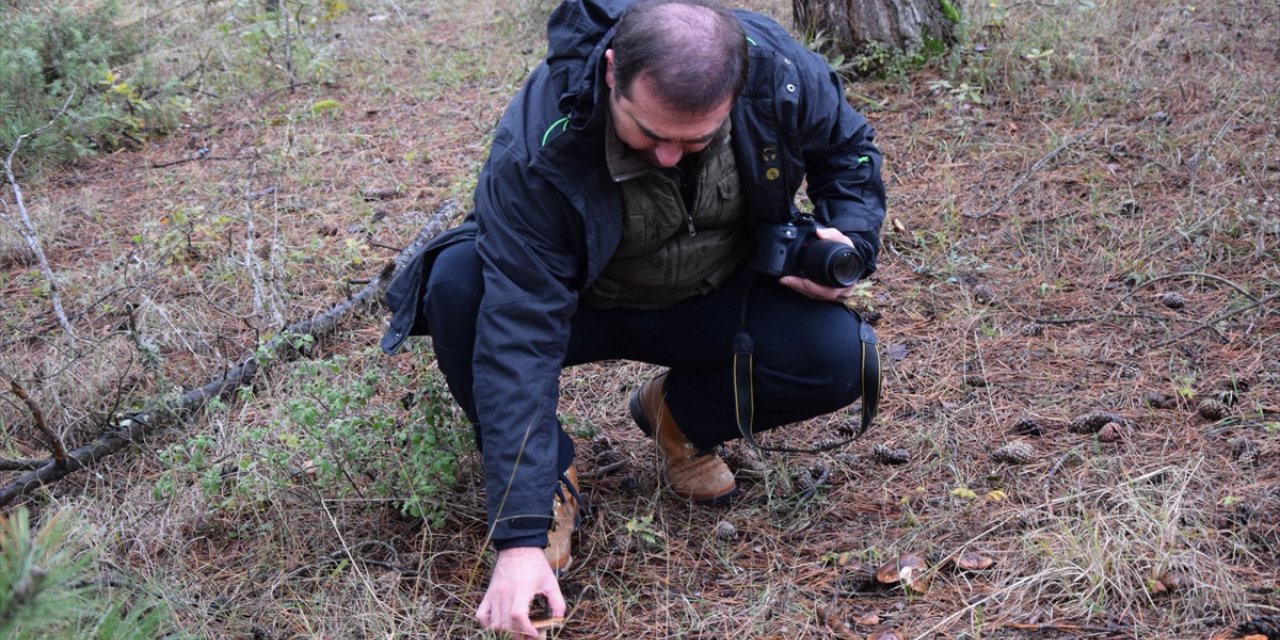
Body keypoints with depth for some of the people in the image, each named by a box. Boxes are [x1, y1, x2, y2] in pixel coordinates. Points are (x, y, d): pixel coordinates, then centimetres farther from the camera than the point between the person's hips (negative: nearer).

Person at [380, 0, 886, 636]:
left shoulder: (781, 72, -24)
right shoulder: (536, 150, -35)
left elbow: (849, 147, 0)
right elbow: (519, 336, -39)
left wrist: (850, 238, -21)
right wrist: (521, 537, -43)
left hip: (720, 298, 3)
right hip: (578, 302, -2)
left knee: (838, 357, -25)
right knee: (456, 285, -33)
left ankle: (680, 415, 7)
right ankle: (548, 478, -8)